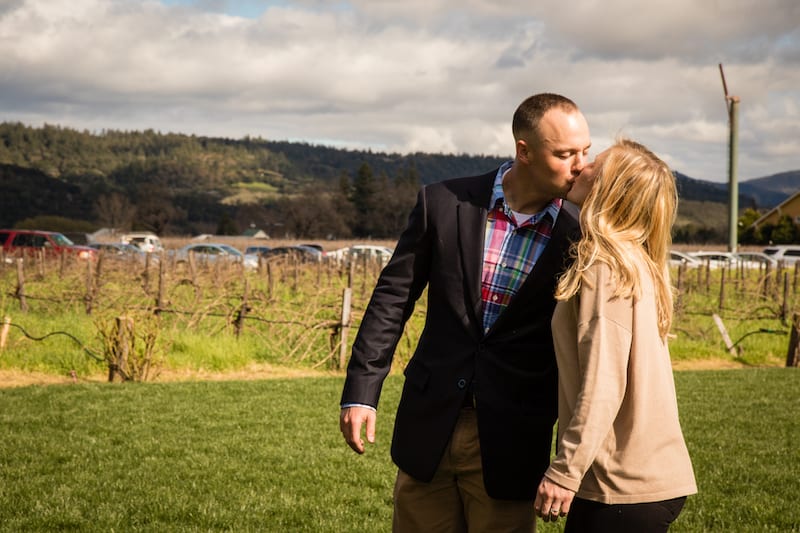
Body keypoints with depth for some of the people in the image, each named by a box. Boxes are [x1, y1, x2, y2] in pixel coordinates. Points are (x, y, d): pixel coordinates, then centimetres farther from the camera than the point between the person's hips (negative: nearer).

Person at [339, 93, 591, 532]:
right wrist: (360, 391, -2)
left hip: (510, 443, -1)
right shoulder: (443, 204, -4)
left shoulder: (580, 237, -6)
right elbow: (393, 298, 2)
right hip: (429, 427, 1)